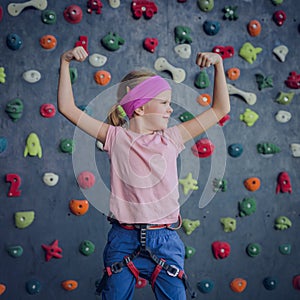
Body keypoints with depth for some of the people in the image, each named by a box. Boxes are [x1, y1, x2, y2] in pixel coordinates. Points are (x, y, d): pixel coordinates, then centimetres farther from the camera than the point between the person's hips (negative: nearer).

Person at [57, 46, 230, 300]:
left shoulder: (171, 138, 5)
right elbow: (67, 108, -3)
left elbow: (220, 109, 9)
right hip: (124, 240, -1)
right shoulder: (117, 138, 0)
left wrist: (218, 64, 3)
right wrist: (65, 63, -7)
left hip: (165, 241, 2)